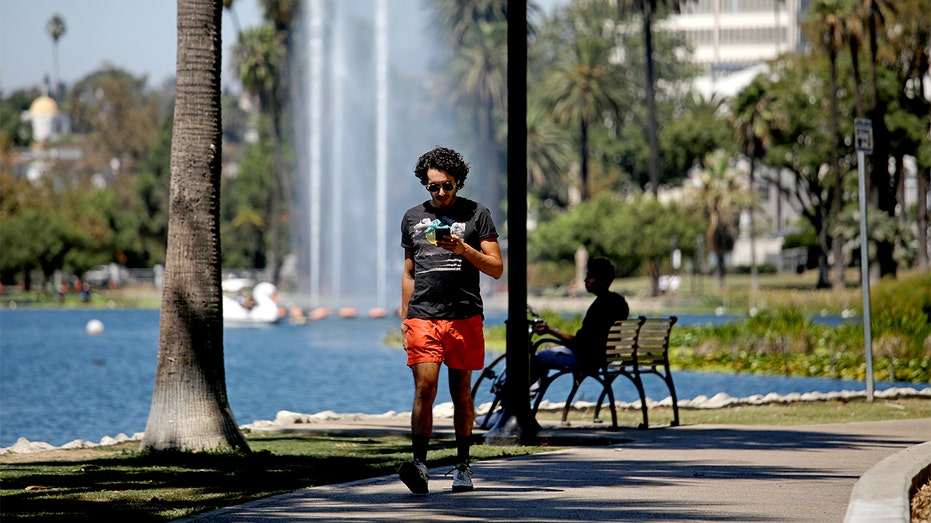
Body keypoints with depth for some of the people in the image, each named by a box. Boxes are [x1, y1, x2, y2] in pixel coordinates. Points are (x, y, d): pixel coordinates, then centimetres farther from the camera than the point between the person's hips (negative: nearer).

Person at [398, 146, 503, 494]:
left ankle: (463, 466, 12)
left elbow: (496, 269, 3)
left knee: (461, 393, 3)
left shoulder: (476, 214, 6)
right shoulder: (413, 217, 16)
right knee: (424, 388, -13)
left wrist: (464, 249, -12)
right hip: (423, 317, 1)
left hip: (464, 317, -1)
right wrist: (404, 317, 17)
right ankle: (419, 464, -20)